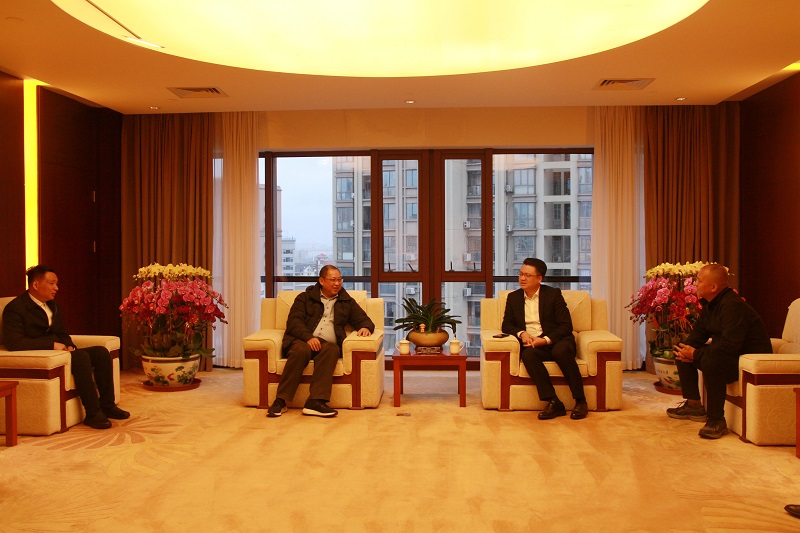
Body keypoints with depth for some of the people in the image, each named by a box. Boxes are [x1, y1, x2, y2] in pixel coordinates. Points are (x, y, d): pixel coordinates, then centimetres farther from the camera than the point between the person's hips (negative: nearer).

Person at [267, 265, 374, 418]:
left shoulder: (347, 302, 24)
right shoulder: (305, 298, 16)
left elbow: (364, 319, 23)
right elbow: (293, 321, 3)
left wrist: (365, 327, -4)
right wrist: (308, 337, -16)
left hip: (327, 344, 1)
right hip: (303, 340, -1)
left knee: (332, 350, -35)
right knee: (301, 350, -37)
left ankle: (315, 402, -44)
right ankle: (281, 401, -34)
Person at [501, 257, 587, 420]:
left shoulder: (553, 294, 3)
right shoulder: (513, 297, 14)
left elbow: (566, 326, -3)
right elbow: (507, 325, 12)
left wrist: (545, 340, -18)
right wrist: (521, 333, -10)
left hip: (555, 341, -2)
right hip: (530, 344, 2)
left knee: (561, 350, -36)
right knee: (527, 355, -33)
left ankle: (580, 401, -24)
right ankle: (554, 403, -34)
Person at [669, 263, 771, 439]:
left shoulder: (733, 306, -25)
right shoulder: (710, 303, 7)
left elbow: (729, 346, -33)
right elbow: (698, 332, 13)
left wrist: (695, 354, -24)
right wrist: (686, 349, -9)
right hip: (727, 356, 11)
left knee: (711, 361, -38)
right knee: (682, 352, 7)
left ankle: (716, 420, -26)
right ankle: (694, 406, 11)